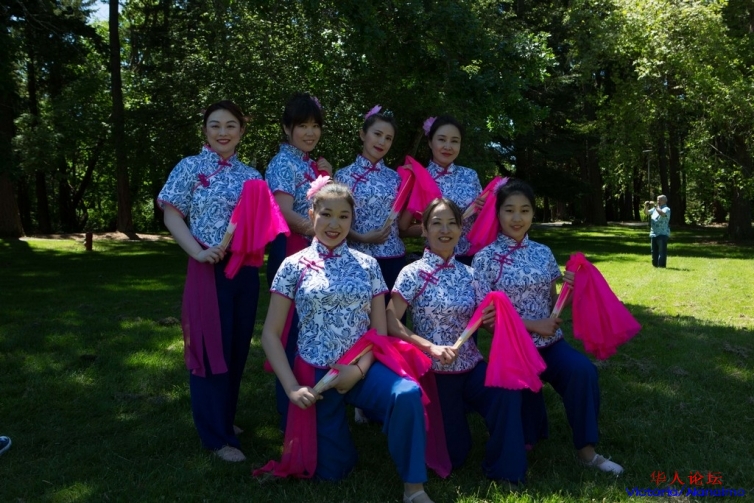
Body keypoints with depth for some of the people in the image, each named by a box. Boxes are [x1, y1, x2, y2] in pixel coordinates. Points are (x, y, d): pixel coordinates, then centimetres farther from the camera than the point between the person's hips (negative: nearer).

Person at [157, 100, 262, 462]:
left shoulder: (251, 175, 12)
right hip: (209, 268, -5)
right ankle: (218, 435, 10)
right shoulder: (191, 168, -1)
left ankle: (225, 417, 31)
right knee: (212, 346, -1)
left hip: (245, 267, 5)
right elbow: (172, 215, -5)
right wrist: (197, 252, -17)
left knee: (238, 346, 12)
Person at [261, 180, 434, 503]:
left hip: (361, 368, 1)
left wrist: (359, 369, -15)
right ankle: (336, 429, 42)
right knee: (331, 469, 7)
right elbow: (270, 334, -3)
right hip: (315, 373, 0)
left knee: (407, 394, -32)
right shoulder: (294, 266, -3)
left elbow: (379, 330, 2)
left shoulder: (367, 265, 3)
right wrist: (291, 388, -12)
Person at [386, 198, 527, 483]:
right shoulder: (413, 273, -9)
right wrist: (430, 347, -26)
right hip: (435, 371, -3)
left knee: (507, 392, -29)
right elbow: (390, 323, -17)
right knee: (453, 454, 5)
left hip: (472, 366, 3)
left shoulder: (468, 274, 4)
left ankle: (504, 471, -5)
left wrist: (493, 318, -15)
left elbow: (482, 320, 9)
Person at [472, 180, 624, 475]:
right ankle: (525, 441, 36)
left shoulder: (543, 253, 6)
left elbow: (551, 304, 13)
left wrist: (569, 291, -9)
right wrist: (532, 325, -17)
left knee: (583, 370, -25)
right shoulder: (486, 257, -8)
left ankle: (586, 450, -11)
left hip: (550, 342, 3)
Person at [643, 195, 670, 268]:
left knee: (662, 251, -7)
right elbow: (646, 213, 18)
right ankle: (655, 265, 19)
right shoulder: (655, 209, 17)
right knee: (654, 251, 11)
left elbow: (662, 214, -25)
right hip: (653, 234, 7)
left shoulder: (666, 209, -4)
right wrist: (646, 207, 0)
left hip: (662, 234, -7)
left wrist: (656, 206, -23)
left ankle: (661, 265, -8)